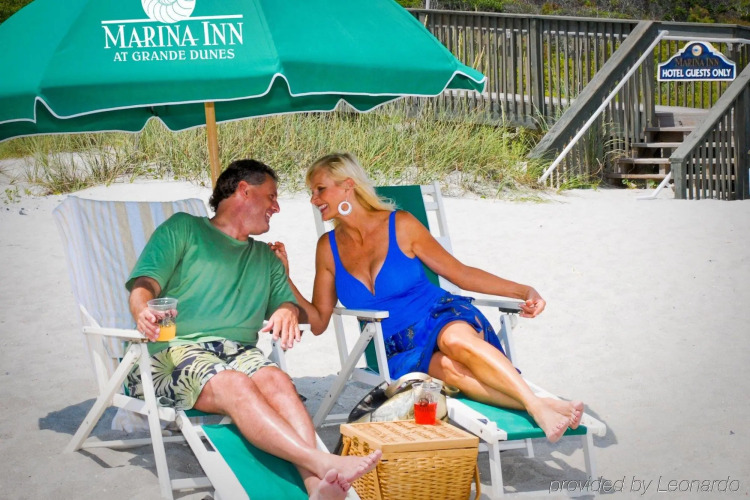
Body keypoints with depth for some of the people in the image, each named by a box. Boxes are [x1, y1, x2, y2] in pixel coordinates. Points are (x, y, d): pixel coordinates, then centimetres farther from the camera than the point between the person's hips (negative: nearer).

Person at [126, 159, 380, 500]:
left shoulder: (265, 257, 31)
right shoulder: (183, 228, 14)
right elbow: (144, 285, 1)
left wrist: (288, 309, -3)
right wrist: (144, 312, -23)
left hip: (240, 352, 4)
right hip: (175, 350, -4)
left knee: (276, 380, -32)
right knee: (234, 385, -36)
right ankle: (324, 464, -54)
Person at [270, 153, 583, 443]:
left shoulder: (400, 225, 0)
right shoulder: (329, 247, 8)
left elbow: (460, 273, 5)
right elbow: (318, 321, 10)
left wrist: (522, 291, -4)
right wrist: (284, 278, -3)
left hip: (443, 316, -1)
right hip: (400, 354, 1)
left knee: (455, 340, -40)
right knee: (448, 368, -35)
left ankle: (538, 405, -45)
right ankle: (543, 409, -45)